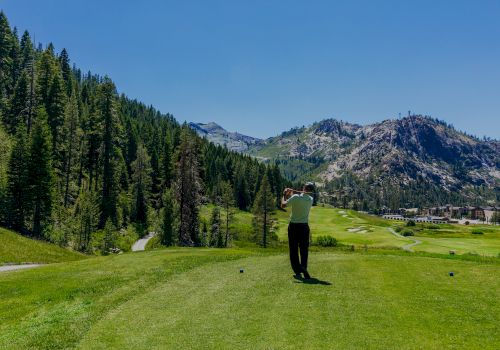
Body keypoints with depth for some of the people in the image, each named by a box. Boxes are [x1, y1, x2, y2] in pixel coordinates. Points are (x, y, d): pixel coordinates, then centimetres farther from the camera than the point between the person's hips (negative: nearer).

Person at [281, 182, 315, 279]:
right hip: (304, 226, 3)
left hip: (293, 226, -3)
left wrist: (284, 195, 9)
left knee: (293, 250, 5)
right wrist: (292, 191, 9)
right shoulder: (310, 199, -2)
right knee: (304, 250, 12)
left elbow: (283, 205, -6)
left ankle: (298, 271, 2)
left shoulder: (295, 197, -16)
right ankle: (304, 270, 11)